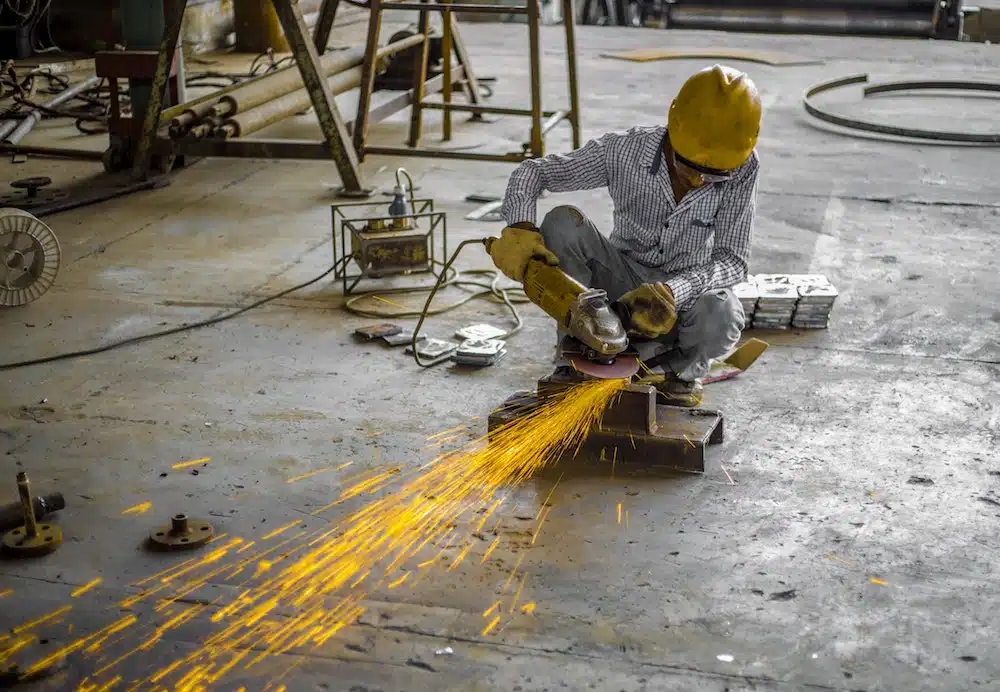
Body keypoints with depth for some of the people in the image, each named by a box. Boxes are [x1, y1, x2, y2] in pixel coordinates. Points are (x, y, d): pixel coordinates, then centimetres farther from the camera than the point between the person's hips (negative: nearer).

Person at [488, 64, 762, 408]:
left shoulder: (741, 167, -20)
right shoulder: (624, 152, -20)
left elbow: (733, 260, -21)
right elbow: (533, 170, -12)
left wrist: (671, 293, -38)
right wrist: (520, 229, -32)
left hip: (688, 288, -1)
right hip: (625, 280, 1)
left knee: (720, 320, -37)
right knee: (563, 223, -27)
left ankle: (677, 365, 0)